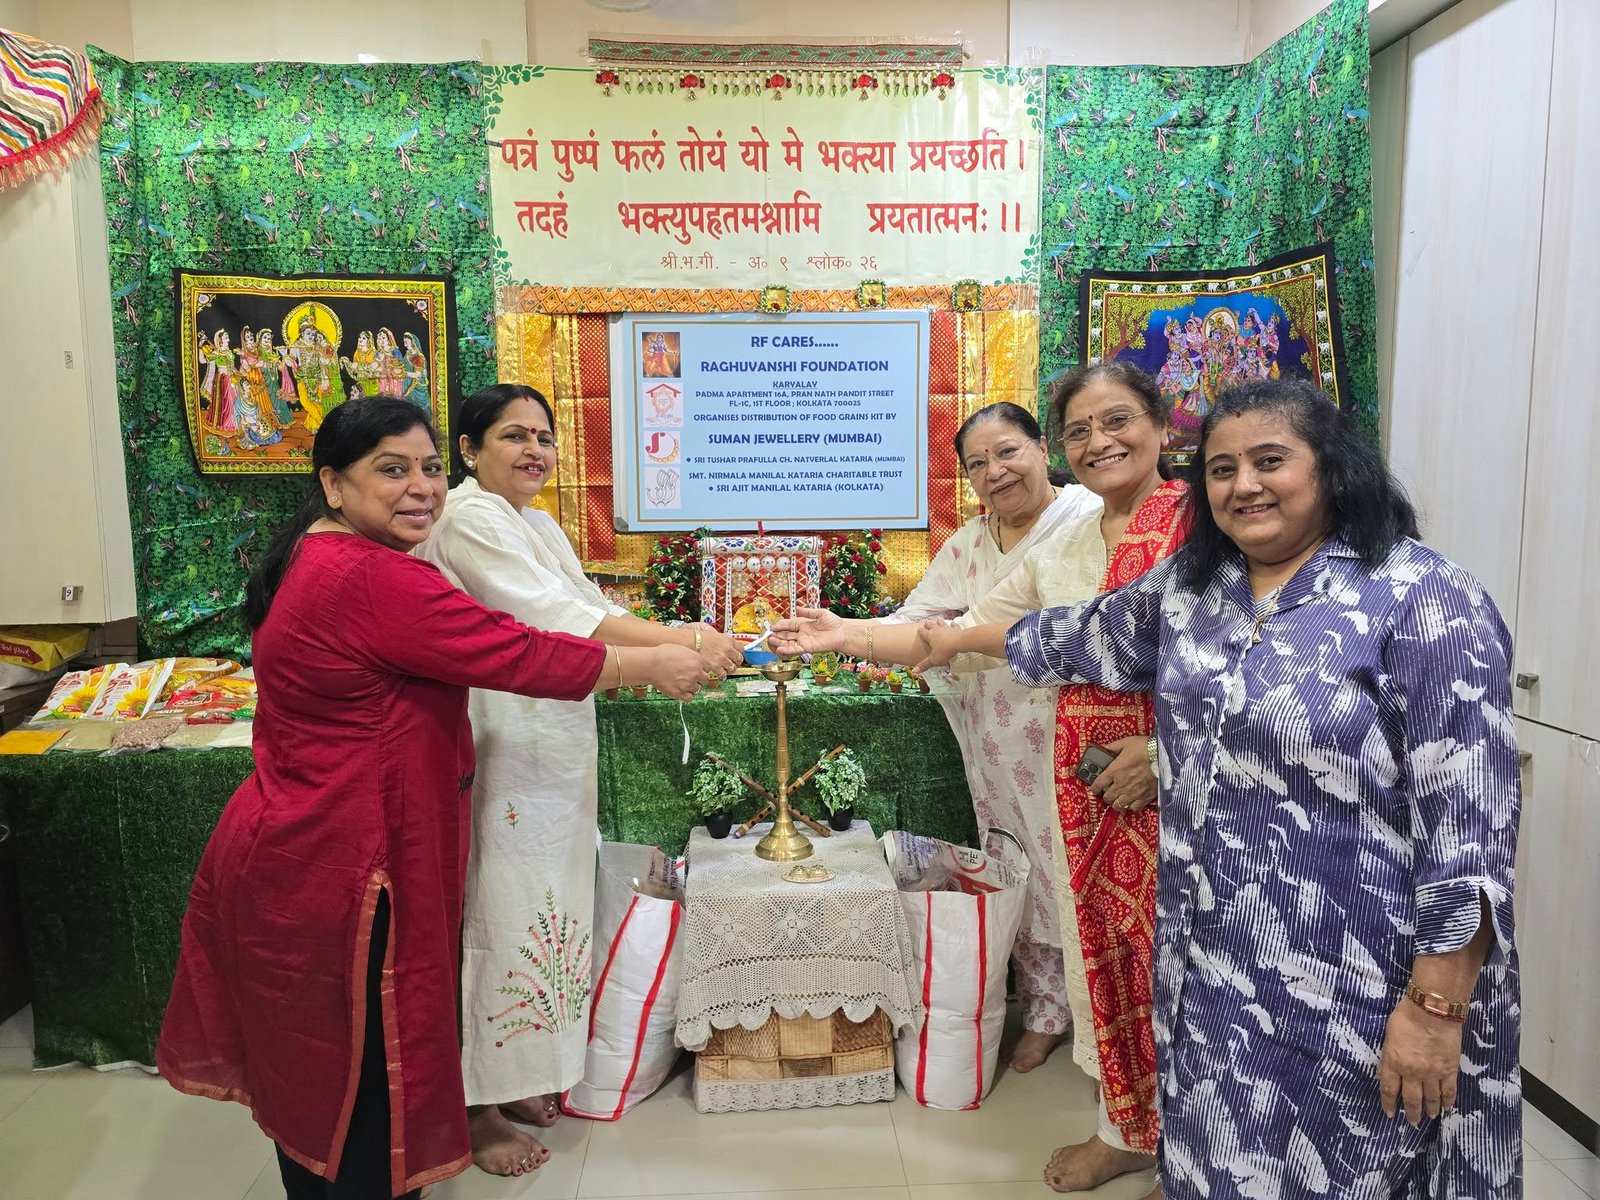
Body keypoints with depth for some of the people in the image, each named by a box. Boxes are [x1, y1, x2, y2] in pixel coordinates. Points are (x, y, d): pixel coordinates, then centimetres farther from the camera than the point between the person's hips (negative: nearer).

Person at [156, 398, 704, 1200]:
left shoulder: (312, 557, 8)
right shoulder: (374, 580, -25)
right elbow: (519, 655, -24)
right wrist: (651, 666, -13)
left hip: (287, 851, 10)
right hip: (335, 867, -10)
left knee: (312, 1070, 25)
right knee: (366, 1078, 9)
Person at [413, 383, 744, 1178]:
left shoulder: (536, 523, 15)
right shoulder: (469, 518, -15)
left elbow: (589, 609, 9)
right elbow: (555, 620, -26)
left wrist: (677, 648, -7)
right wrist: (678, 645, -30)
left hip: (551, 749, 9)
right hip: (500, 755, -9)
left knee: (538, 905, 16)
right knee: (498, 912, 2)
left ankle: (512, 1074, 34)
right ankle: (477, 1108, 20)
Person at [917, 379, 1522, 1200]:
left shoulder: (1423, 600, -15)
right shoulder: (1190, 584, 5)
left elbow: (1469, 820, -17)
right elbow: (1089, 633, 22)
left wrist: (1435, 1006, -18)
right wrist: (965, 637, 32)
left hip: (1347, 989, -6)